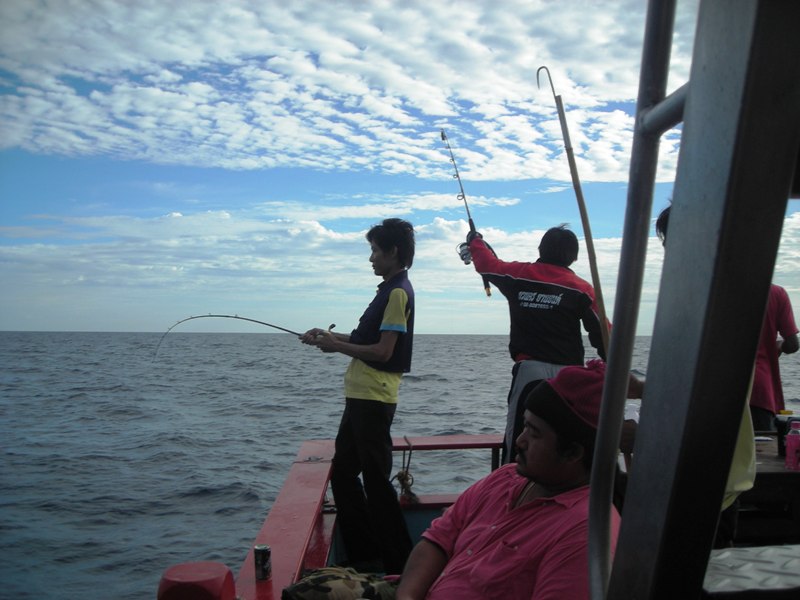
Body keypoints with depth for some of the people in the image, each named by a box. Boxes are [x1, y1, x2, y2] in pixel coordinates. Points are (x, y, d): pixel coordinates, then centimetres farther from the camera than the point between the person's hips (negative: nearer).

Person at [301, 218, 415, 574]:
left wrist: (336, 346, -8)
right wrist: (331, 336, 11)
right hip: (361, 397, 10)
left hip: (374, 400, -10)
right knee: (342, 473, 16)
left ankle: (399, 565, 12)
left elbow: (382, 351, -19)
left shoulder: (398, 292, -14)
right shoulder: (390, 290, 16)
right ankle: (363, 556, 28)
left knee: (376, 479, -2)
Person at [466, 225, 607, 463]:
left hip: (529, 370, 0)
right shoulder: (581, 289, 2)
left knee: (517, 441, 2)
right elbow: (602, 334, 0)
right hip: (567, 375, 0)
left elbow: (486, 263, 26)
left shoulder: (517, 275, 7)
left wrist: (475, 241, 46)